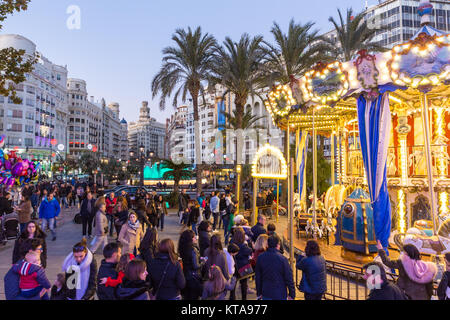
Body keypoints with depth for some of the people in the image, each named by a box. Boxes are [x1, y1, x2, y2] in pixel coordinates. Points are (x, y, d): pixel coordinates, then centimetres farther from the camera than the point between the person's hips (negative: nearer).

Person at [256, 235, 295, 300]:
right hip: (280, 295, -3)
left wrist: (259, 293, 15)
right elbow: (289, 278, -11)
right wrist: (292, 295, 1)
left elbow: (257, 277, 4)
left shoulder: (260, 257, -5)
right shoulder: (282, 259, -18)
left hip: (266, 294, 3)